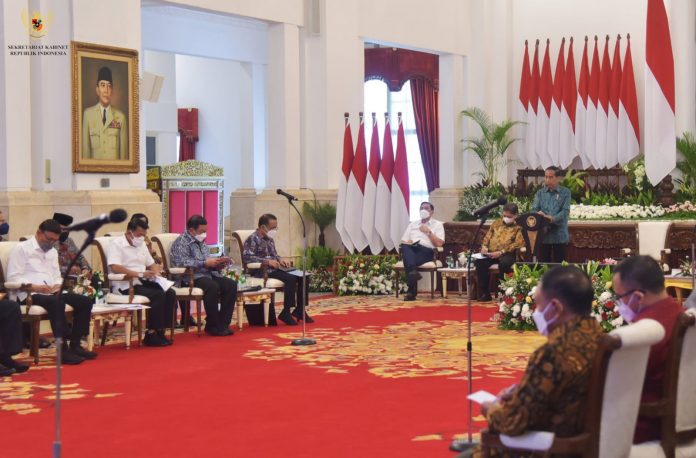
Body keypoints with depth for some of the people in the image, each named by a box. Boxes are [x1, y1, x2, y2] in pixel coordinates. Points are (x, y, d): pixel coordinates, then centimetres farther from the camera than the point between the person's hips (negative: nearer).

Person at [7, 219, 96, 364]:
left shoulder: (53, 252, 23)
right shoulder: (21, 249, -1)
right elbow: (13, 278, -10)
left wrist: (57, 286, -2)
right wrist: (35, 287, -23)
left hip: (51, 292, 8)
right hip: (28, 294, -8)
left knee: (85, 301, -13)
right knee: (57, 302, -37)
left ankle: (75, 345, -10)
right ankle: (63, 350, -36)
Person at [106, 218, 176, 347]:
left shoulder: (141, 244, 19)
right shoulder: (116, 244, -7)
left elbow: (151, 264, 26)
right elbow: (115, 268, -22)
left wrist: (155, 270, 0)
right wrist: (140, 274, -26)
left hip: (143, 282, 8)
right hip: (126, 285, -8)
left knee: (170, 293, -17)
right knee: (158, 295, -28)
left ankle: (160, 331, -14)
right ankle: (151, 334, -20)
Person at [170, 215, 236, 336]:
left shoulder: (201, 242, 24)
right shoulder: (181, 242, -4)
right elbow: (181, 262, -20)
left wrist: (217, 264, 8)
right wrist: (205, 263, -20)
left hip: (208, 274, 8)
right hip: (191, 277, -8)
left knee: (231, 284, -14)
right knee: (213, 287, -35)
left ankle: (222, 323, -11)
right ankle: (212, 326, -23)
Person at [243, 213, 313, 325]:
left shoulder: (270, 239, 19)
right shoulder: (253, 239, -9)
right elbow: (247, 257, -21)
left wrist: (280, 260, 5)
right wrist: (267, 262, -25)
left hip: (275, 269, 9)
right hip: (262, 271, -9)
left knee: (303, 277, -6)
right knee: (290, 279, -31)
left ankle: (299, 310, 1)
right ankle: (285, 313, -22)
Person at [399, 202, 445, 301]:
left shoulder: (438, 225, 17)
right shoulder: (413, 224, 29)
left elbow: (439, 243, 2)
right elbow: (403, 241, 22)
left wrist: (428, 232, -1)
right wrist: (407, 243, -1)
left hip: (426, 251, -3)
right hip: (411, 250, 3)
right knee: (405, 247, -37)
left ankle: (411, 291, -43)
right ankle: (413, 271, -56)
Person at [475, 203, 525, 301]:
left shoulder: (519, 227, 5)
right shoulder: (497, 223, 21)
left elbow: (518, 244, -8)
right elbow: (488, 236, 22)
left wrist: (501, 252, -18)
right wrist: (484, 246, -1)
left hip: (507, 254, -4)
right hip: (491, 253, 4)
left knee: (504, 263, -39)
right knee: (479, 262, -25)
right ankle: (484, 293, -18)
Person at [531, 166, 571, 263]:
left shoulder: (565, 192, 0)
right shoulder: (540, 193, 9)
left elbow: (565, 211, -10)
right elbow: (534, 209, 1)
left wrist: (552, 218, -27)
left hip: (559, 234, -2)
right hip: (543, 233, 2)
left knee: (559, 263, 2)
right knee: (544, 263, 6)